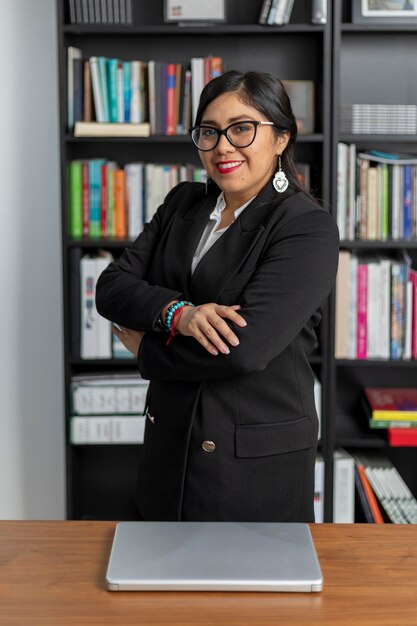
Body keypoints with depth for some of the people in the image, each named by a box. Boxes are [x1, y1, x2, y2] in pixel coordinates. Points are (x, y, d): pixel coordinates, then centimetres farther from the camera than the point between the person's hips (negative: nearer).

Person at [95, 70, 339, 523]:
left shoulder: (309, 229, -14)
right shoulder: (182, 203, 7)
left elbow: (245, 347, -24)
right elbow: (111, 288, -1)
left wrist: (144, 346, -10)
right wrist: (178, 312, -21)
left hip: (257, 462, -5)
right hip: (168, 444, 6)